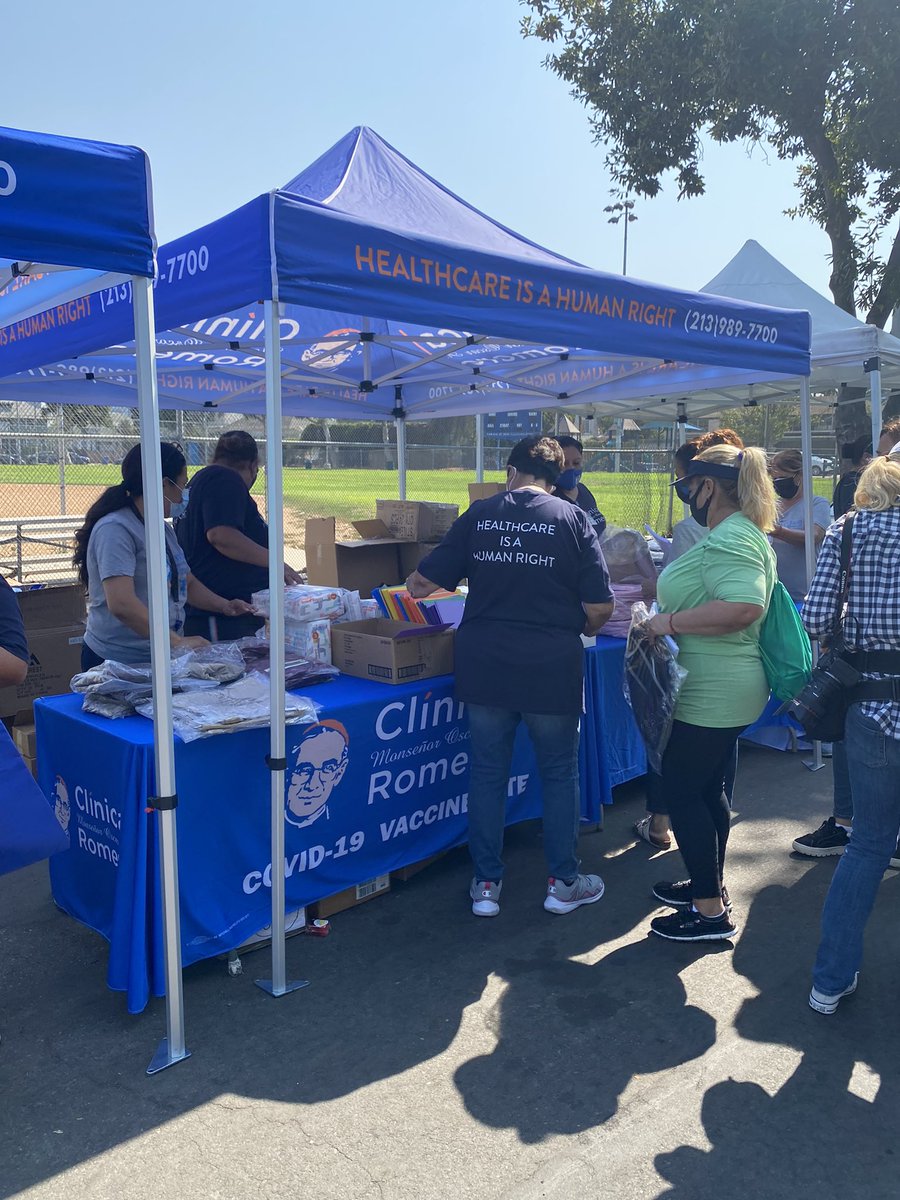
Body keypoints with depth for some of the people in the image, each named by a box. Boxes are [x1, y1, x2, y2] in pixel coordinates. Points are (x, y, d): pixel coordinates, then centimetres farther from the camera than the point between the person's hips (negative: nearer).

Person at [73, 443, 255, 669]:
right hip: (117, 663, -8)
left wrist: (224, 606, 8)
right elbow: (121, 604, -26)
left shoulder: (163, 530, 14)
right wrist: (177, 641, -27)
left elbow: (188, 582, 25)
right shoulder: (114, 530, -16)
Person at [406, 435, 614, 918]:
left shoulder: (478, 515, 3)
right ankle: (563, 883, 25)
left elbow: (424, 581, 4)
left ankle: (486, 885, 22)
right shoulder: (572, 518, -3)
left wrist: (413, 587, 27)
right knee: (559, 773, 15)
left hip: (483, 665, 2)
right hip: (552, 668, -2)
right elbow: (599, 608, -7)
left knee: (487, 773, 13)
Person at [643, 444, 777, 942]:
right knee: (706, 788, 20)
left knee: (681, 790, -1)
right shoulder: (742, 533, 14)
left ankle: (711, 911, 10)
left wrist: (672, 621, -27)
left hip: (711, 692, -11)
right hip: (723, 689, 11)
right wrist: (673, 615, 17)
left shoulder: (729, 538, -20)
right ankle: (711, 885, 34)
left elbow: (744, 606, -36)